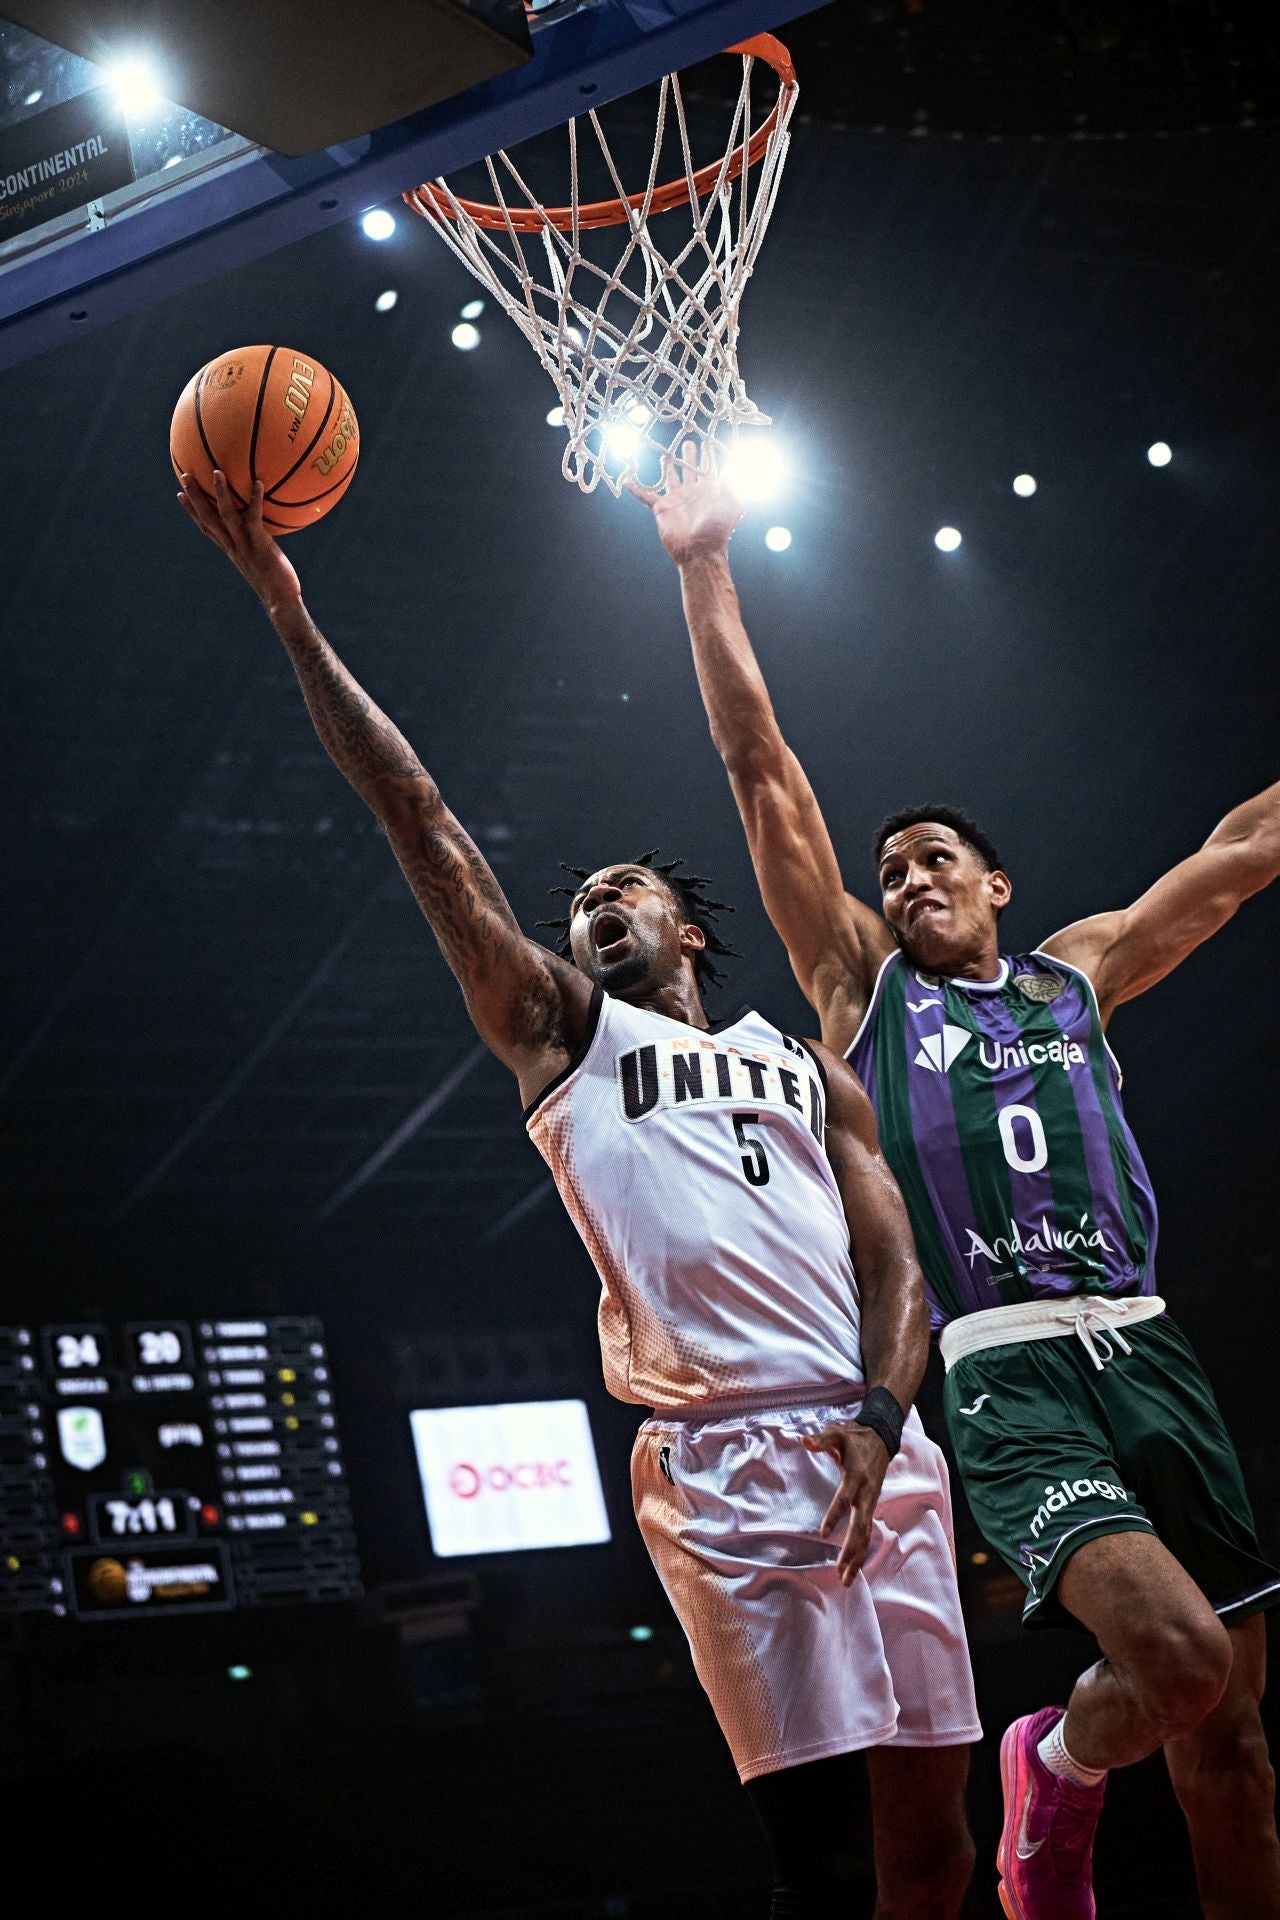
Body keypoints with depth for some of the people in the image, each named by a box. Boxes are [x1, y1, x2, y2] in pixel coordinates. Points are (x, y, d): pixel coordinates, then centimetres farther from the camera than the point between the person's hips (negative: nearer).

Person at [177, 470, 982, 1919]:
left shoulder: (812, 1072, 25)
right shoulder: (559, 1026, 17)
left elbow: (896, 1259, 14)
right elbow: (422, 824, 9)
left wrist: (878, 1418, -6)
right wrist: (289, 615, 2)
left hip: (878, 1446, 4)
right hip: (721, 1453, -3)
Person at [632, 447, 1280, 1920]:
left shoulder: (1078, 971, 19)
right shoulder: (864, 985, 10)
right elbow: (765, 777, 5)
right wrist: (706, 574, 1)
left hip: (1146, 1353, 4)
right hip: (1001, 1370, -4)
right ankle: (1056, 1773, 2)